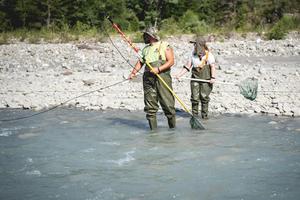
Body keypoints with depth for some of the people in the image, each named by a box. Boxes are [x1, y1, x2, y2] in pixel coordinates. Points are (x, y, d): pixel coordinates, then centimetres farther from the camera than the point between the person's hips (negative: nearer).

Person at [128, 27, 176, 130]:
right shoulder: (145, 49, 19)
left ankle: (172, 127, 6)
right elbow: (140, 62, 18)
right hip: (148, 78, 5)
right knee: (150, 104, 3)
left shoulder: (164, 46, 2)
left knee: (167, 102, -6)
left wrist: (158, 69, -16)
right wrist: (134, 72, 2)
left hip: (162, 76, -5)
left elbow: (171, 61, -6)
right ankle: (153, 128, 9)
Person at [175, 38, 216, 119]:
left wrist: (213, 77, -23)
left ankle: (204, 115, 8)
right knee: (194, 97, 0)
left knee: (204, 97, -3)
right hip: (195, 78, 4)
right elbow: (188, 66, 16)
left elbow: (213, 66, -10)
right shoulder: (193, 54, 15)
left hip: (206, 79, -4)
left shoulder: (208, 55, 0)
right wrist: (179, 74, 5)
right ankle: (194, 115, 9)